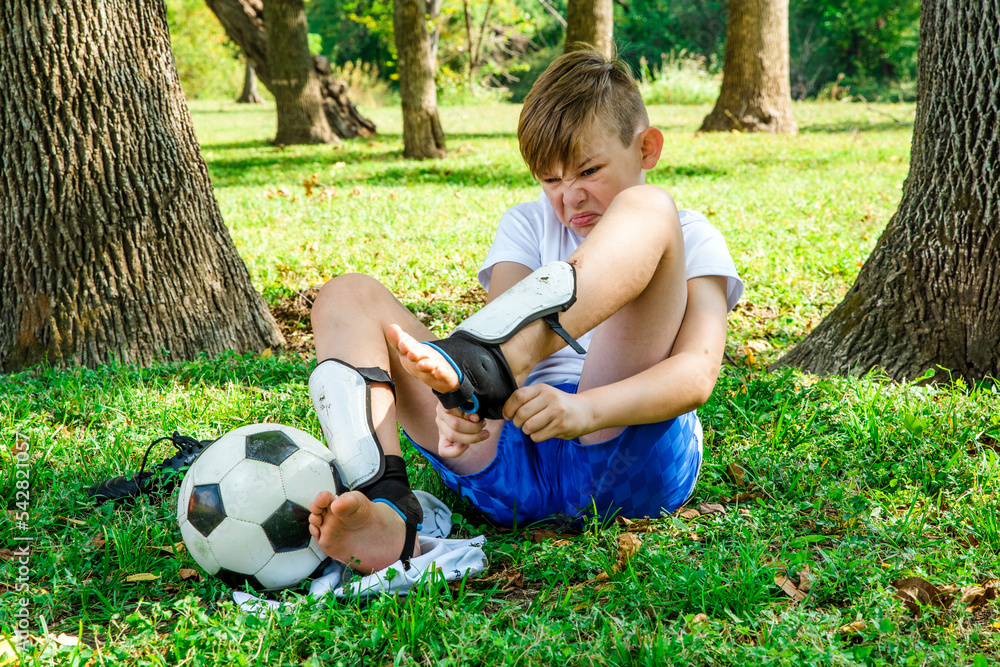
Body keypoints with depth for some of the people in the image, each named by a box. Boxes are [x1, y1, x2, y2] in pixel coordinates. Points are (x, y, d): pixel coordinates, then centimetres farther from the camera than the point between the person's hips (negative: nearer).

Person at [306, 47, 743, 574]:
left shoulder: (690, 238, 12)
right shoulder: (528, 225, 23)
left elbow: (697, 373, -8)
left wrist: (584, 408, -30)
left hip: (631, 455, -4)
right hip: (512, 458, 4)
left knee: (648, 210, -17)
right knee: (348, 299, -5)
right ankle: (382, 517, -33)